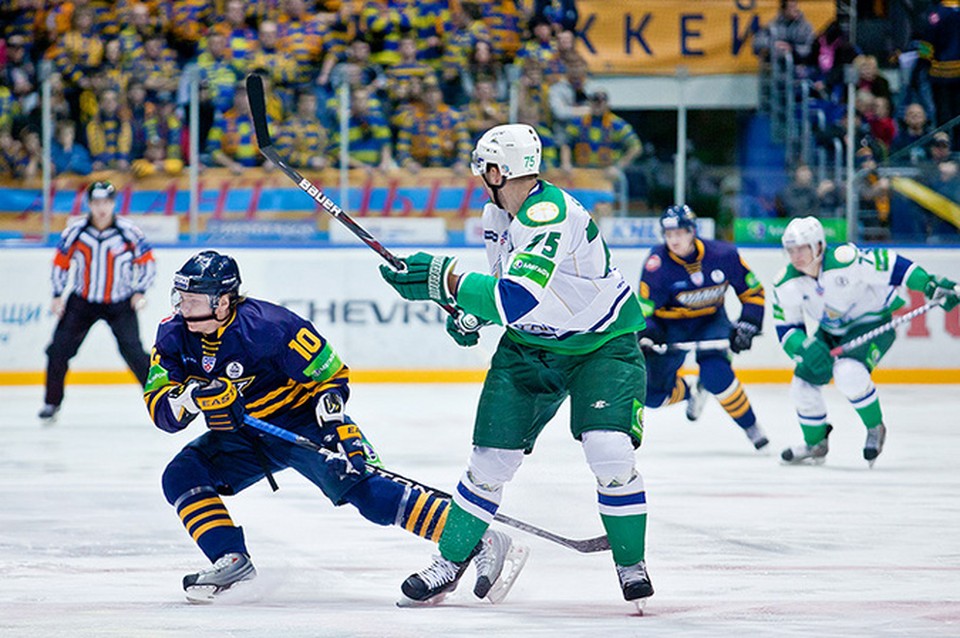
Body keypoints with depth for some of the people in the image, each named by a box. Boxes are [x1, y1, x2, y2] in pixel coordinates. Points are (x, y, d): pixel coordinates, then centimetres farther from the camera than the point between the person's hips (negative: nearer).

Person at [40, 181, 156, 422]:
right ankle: (52, 402, 13)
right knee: (58, 349, -4)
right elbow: (61, 262, 5)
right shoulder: (75, 231, -8)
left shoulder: (128, 232, -12)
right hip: (82, 302, 2)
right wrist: (58, 295, 0)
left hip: (119, 304, -2)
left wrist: (139, 291, -11)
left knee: (133, 351, -15)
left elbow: (147, 262, 0)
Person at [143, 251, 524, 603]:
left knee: (354, 484, -24)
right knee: (181, 475, -11)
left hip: (298, 420, -7)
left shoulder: (265, 326, -25)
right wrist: (192, 397, -30)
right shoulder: (174, 336, -9)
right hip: (242, 436, 7)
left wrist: (332, 421, -25)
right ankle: (231, 561, -9)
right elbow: (160, 410, -10)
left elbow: (331, 373, -14)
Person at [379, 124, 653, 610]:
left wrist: (443, 279, -37)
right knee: (491, 459, 0)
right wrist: (472, 314, 1)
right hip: (531, 345, 7)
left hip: (603, 344, -7)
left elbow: (516, 300, -41)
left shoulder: (551, 216, -30)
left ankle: (631, 565, 0)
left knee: (609, 453, -21)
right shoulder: (496, 215, 0)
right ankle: (450, 564, 15)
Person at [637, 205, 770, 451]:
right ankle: (692, 393, 30)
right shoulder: (657, 263, -21)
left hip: (710, 321, -1)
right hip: (669, 324, 1)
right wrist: (646, 334, -41)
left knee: (715, 373, -28)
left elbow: (753, 291, -5)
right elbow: (643, 308, -21)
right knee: (654, 394, -5)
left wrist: (747, 325, -16)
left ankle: (751, 427, -9)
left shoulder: (724, 255, -18)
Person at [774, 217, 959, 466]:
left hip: (872, 323, -7)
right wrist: (805, 347, -29)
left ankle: (875, 428, -6)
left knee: (848, 373, -31)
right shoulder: (786, 284, -14)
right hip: (831, 331, 7)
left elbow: (889, 264, -26)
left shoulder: (845, 261, -32)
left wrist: (930, 285, -31)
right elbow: (785, 327, -8)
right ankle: (815, 444, 25)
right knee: (803, 382, 0)